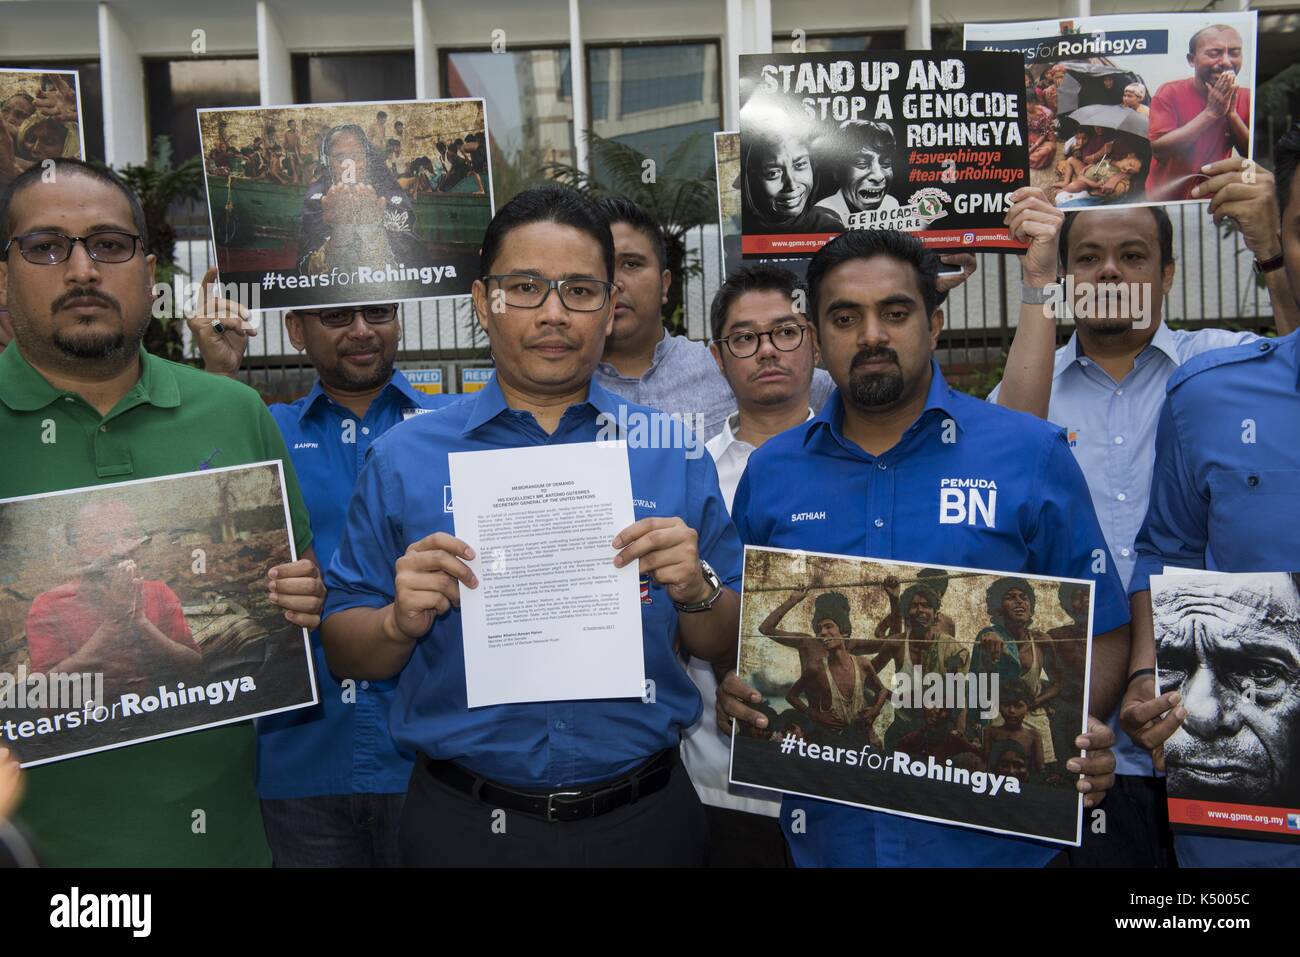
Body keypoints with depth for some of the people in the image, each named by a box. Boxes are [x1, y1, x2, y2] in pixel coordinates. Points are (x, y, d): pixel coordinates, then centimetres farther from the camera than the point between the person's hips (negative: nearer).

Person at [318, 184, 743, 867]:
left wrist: (695, 591, -18)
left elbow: (728, 651, 2)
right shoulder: (404, 460, -4)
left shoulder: (673, 457, -2)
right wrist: (401, 622, -20)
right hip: (465, 824, 0)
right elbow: (344, 656, 0)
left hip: (645, 817, 1)